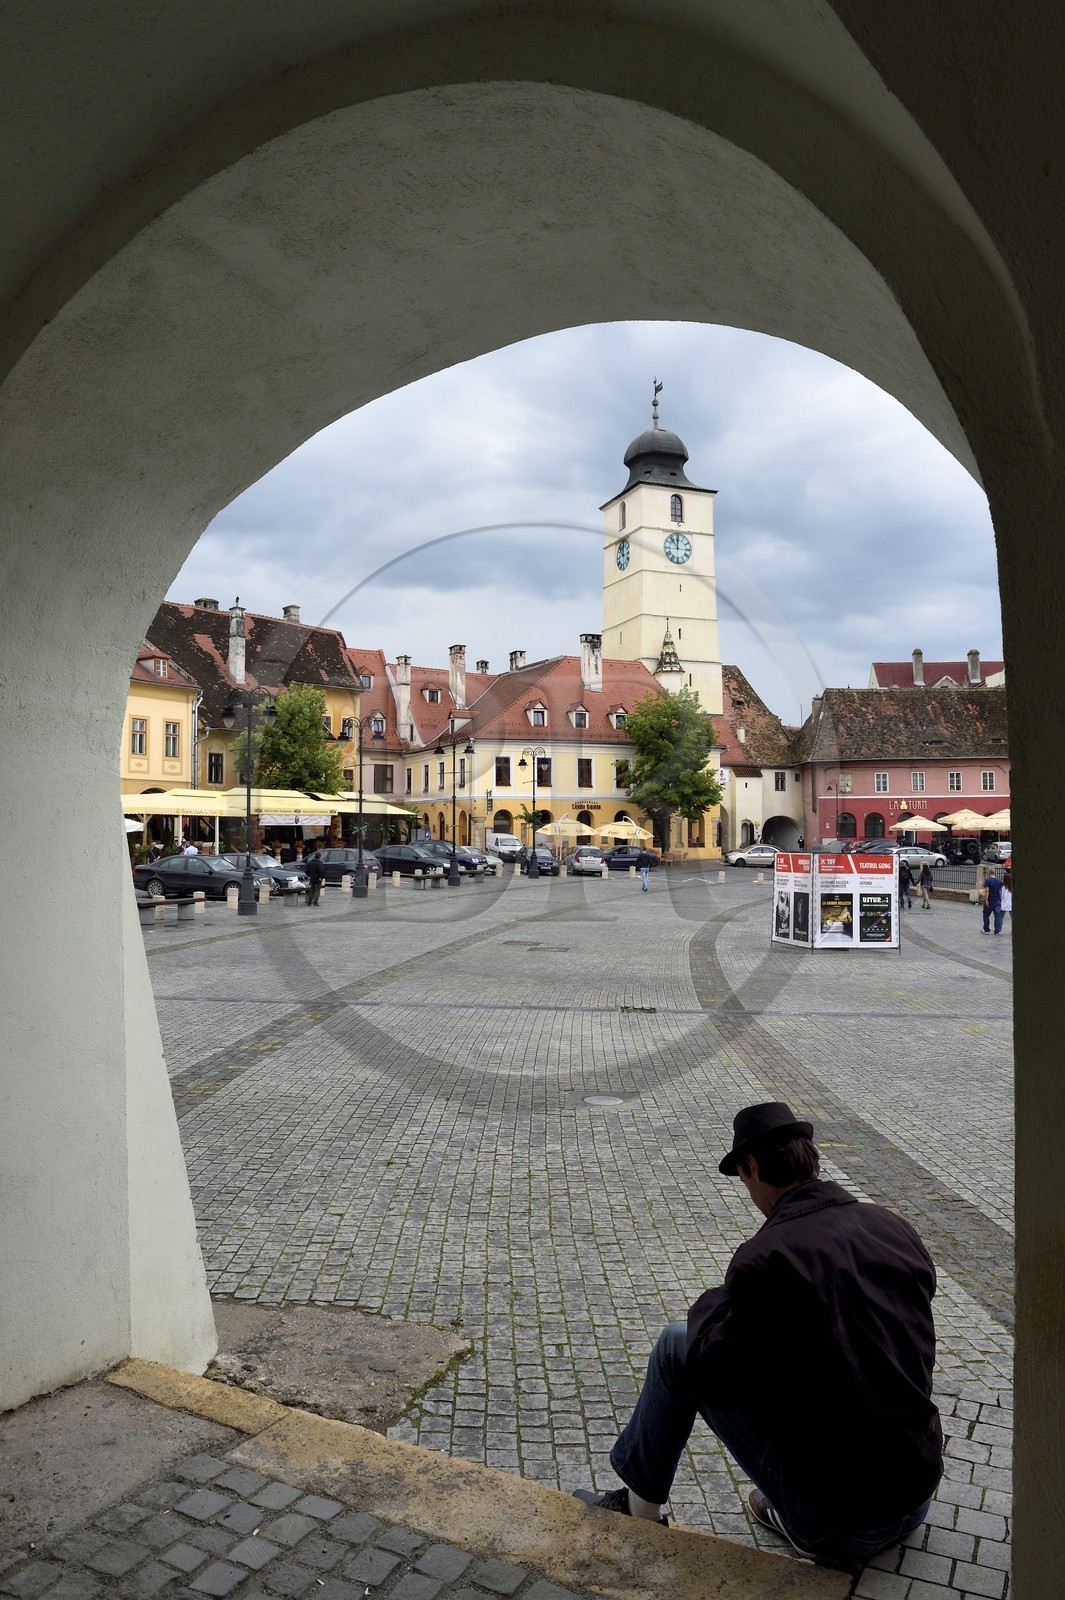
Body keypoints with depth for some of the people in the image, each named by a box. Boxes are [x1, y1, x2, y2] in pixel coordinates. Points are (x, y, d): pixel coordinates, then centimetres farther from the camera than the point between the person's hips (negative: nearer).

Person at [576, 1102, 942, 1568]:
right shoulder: (897, 1228, -1)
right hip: (919, 1501, 6)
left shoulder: (765, 1258, -20)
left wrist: (711, 1306, 11)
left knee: (678, 1347, 7)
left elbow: (716, 1376, -10)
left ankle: (639, 1506, 25)